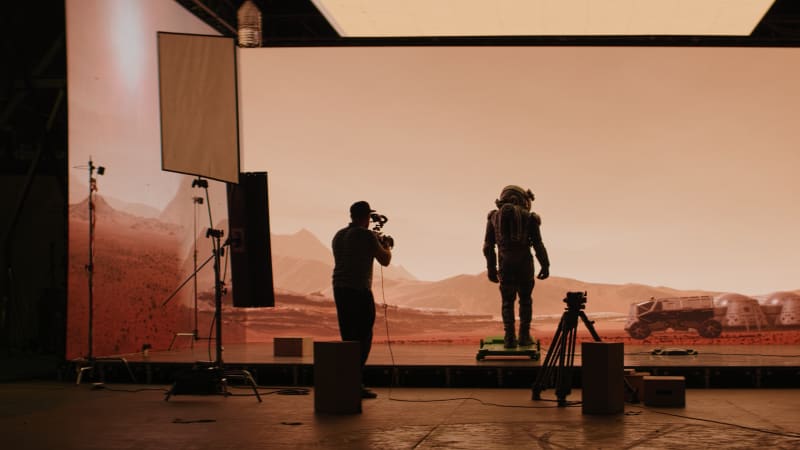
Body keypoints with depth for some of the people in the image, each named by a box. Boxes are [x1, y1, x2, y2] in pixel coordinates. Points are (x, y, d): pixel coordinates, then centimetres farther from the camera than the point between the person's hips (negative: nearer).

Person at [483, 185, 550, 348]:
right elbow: (538, 244, -2)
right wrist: (545, 266, 4)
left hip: (505, 263, 1)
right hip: (524, 262, -1)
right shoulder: (529, 217, 3)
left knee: (508, 302, 9)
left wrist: (491, 269, 16)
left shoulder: (494, 216, 10)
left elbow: (488, 246, 9)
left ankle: (509, 338, -2)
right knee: (525, 300, 13)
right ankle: (524, 336, 9)